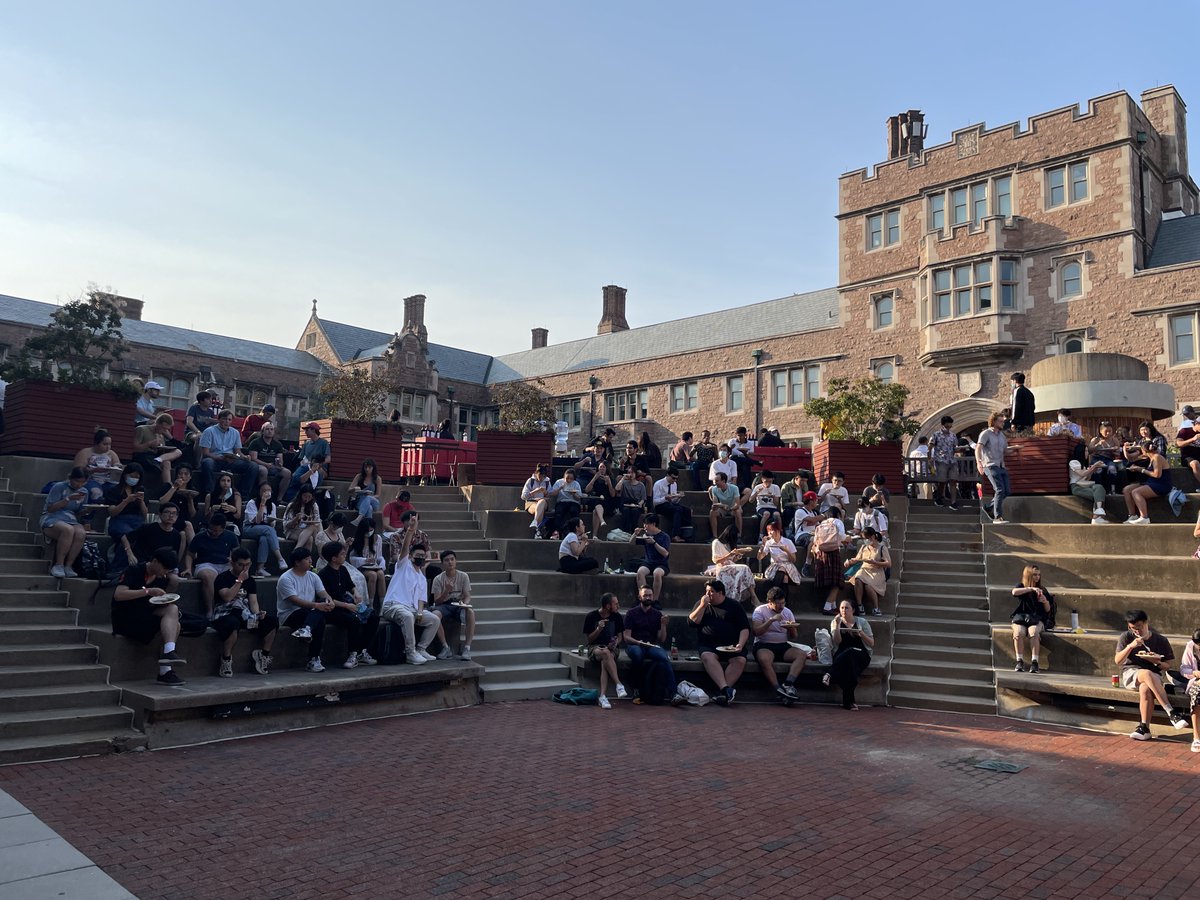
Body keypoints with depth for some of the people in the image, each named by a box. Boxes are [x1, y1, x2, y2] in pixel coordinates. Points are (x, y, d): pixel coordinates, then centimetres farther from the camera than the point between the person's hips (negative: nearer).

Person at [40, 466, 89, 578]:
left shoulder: (84, 492, 14)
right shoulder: (59, 487, -2)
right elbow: (50, 508, -7)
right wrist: (68, 499, -16)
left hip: (71, 521, 4)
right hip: (51, 519, -4)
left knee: (81, 533, -33)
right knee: (68, 530, -39)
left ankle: (68, 566, -29)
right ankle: (58, 565, -30)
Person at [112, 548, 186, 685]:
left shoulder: (161, 579, 11)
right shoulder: (134, 571, -10)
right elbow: (118, 595, -24)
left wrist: (165, 600, -8)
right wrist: (148, 591, -28)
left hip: (147, 617, 7)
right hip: (125, 619, -7)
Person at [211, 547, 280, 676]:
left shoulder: (250, 580, 17)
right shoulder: (223, 578, -2)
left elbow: (253, 601, 8)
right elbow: (227, 597, -19)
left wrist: (257, 614, -12)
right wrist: (240, 580, -17)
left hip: (244, 615, 6)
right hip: (224, 615, -6)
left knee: (272, 620, -16)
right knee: (232, 623, -42)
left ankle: (264, 655, -3)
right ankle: (225, 660, -24)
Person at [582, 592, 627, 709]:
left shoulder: (617, 617, 3)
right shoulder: (591, 616, -5)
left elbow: (619, 636, 12)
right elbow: (589, 639, -3)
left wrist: (616, 643, -12)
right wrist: (599, 629, -20)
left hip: (612, 648, 2)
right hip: (594, 647, -1)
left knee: (605, 662, -34)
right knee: (605, 653, -38)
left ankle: (603, 696, -44)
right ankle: (619, 685, -41)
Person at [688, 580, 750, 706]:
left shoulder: (734, 605, 12)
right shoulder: (701, 603, 16)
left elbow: (745, 628, 7)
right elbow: (692, 622, 3)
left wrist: (740, 644, -10)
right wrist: (703, 606, -5)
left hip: (731, 646, 0)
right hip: (708, 645, 0)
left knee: (740, 660, -30)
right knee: (708, 657, -34)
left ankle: (722, 693, -37)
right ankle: (726, 688, -45)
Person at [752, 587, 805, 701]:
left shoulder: (787, 612, 14)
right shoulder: (760, 611, 0)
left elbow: (793, 636, 17)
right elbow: (756, 632, -13)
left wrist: (792, 628, -7)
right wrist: (771, 620, -19)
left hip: (783, 645, 5)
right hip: (764, 645, -5)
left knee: (802, 655, -23)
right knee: (764, 659, -38)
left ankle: (788, 684, -36)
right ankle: (779, 690, -39)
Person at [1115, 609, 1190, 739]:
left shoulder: (1161, 640, 6)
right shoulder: (1126, 637, 4)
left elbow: (1167, 667, 9)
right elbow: (1117, 661, -4)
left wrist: (1157, 662, -14)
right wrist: (1130, 646, -18)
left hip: (1153, 675, 1)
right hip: (1130, 673, 0)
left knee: (1145, 689, -38)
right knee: (1147, 674, -38)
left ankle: (1144, 727, -31)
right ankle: (1171, 712, -39)